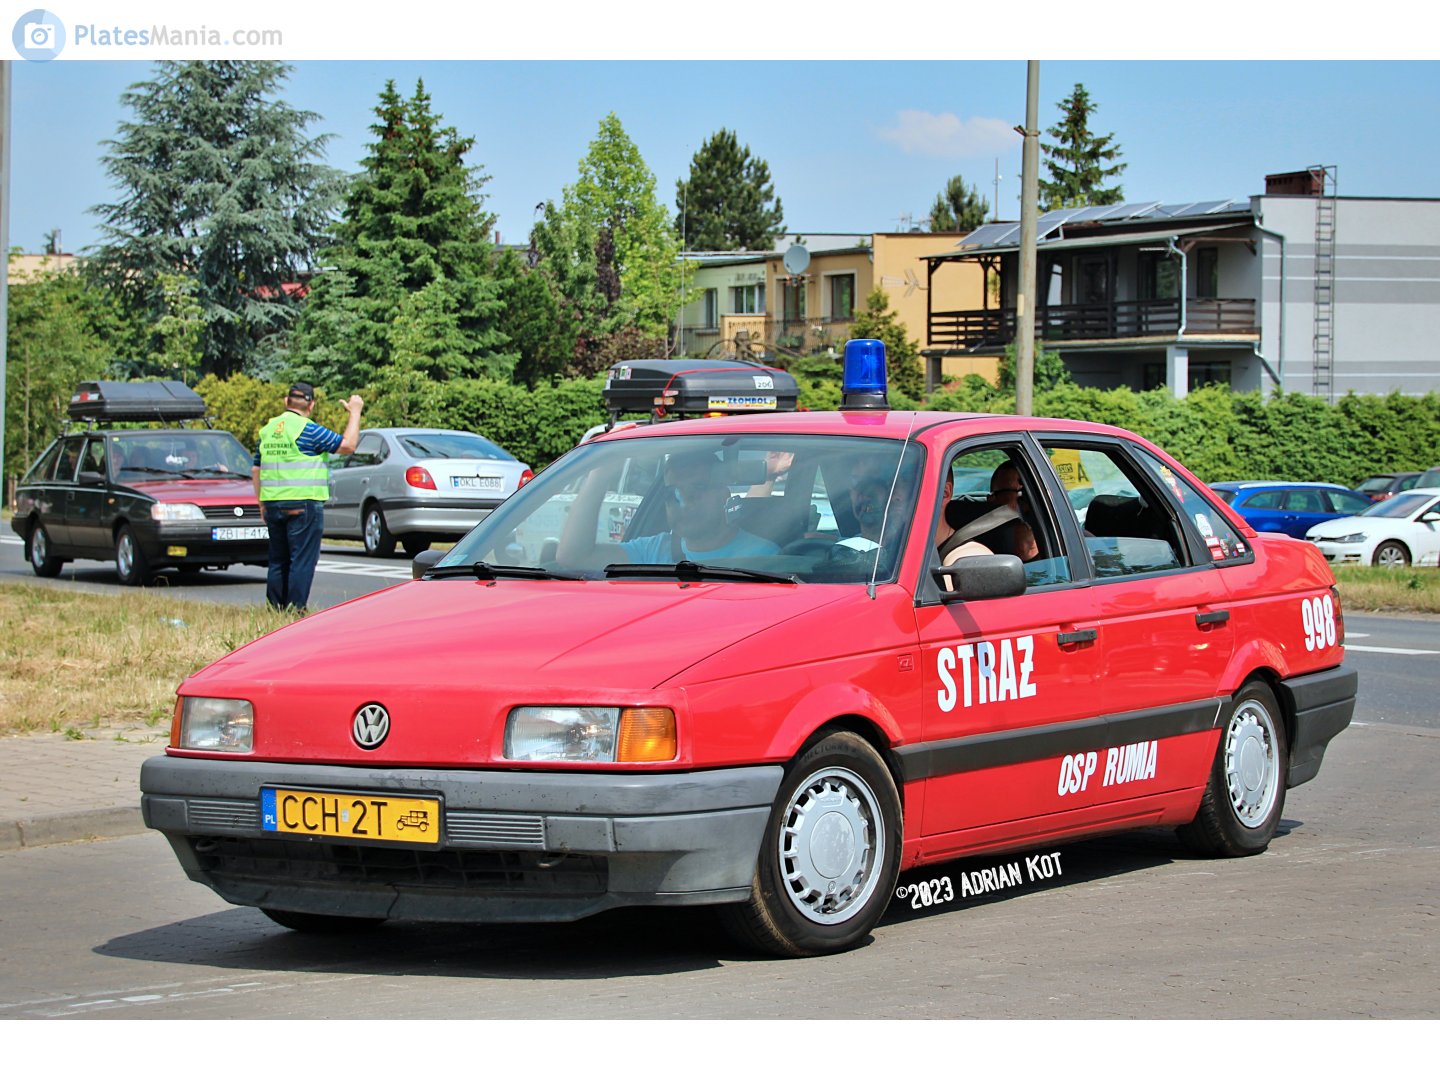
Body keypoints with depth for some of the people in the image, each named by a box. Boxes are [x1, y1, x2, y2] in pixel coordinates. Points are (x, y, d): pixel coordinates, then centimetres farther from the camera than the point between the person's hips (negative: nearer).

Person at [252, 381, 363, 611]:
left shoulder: (268, 429, 11)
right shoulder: (308, 430, -10)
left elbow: (256, 470, 16)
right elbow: (348, 445, -9)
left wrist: (262, 504, 22)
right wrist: (355, 413, 2)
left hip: (273, 505, 7)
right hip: (303, 504, -7)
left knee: (278, 560, 13)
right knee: (302, 560, -3)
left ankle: (275, 607, 14)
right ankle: (296, 608, -5)